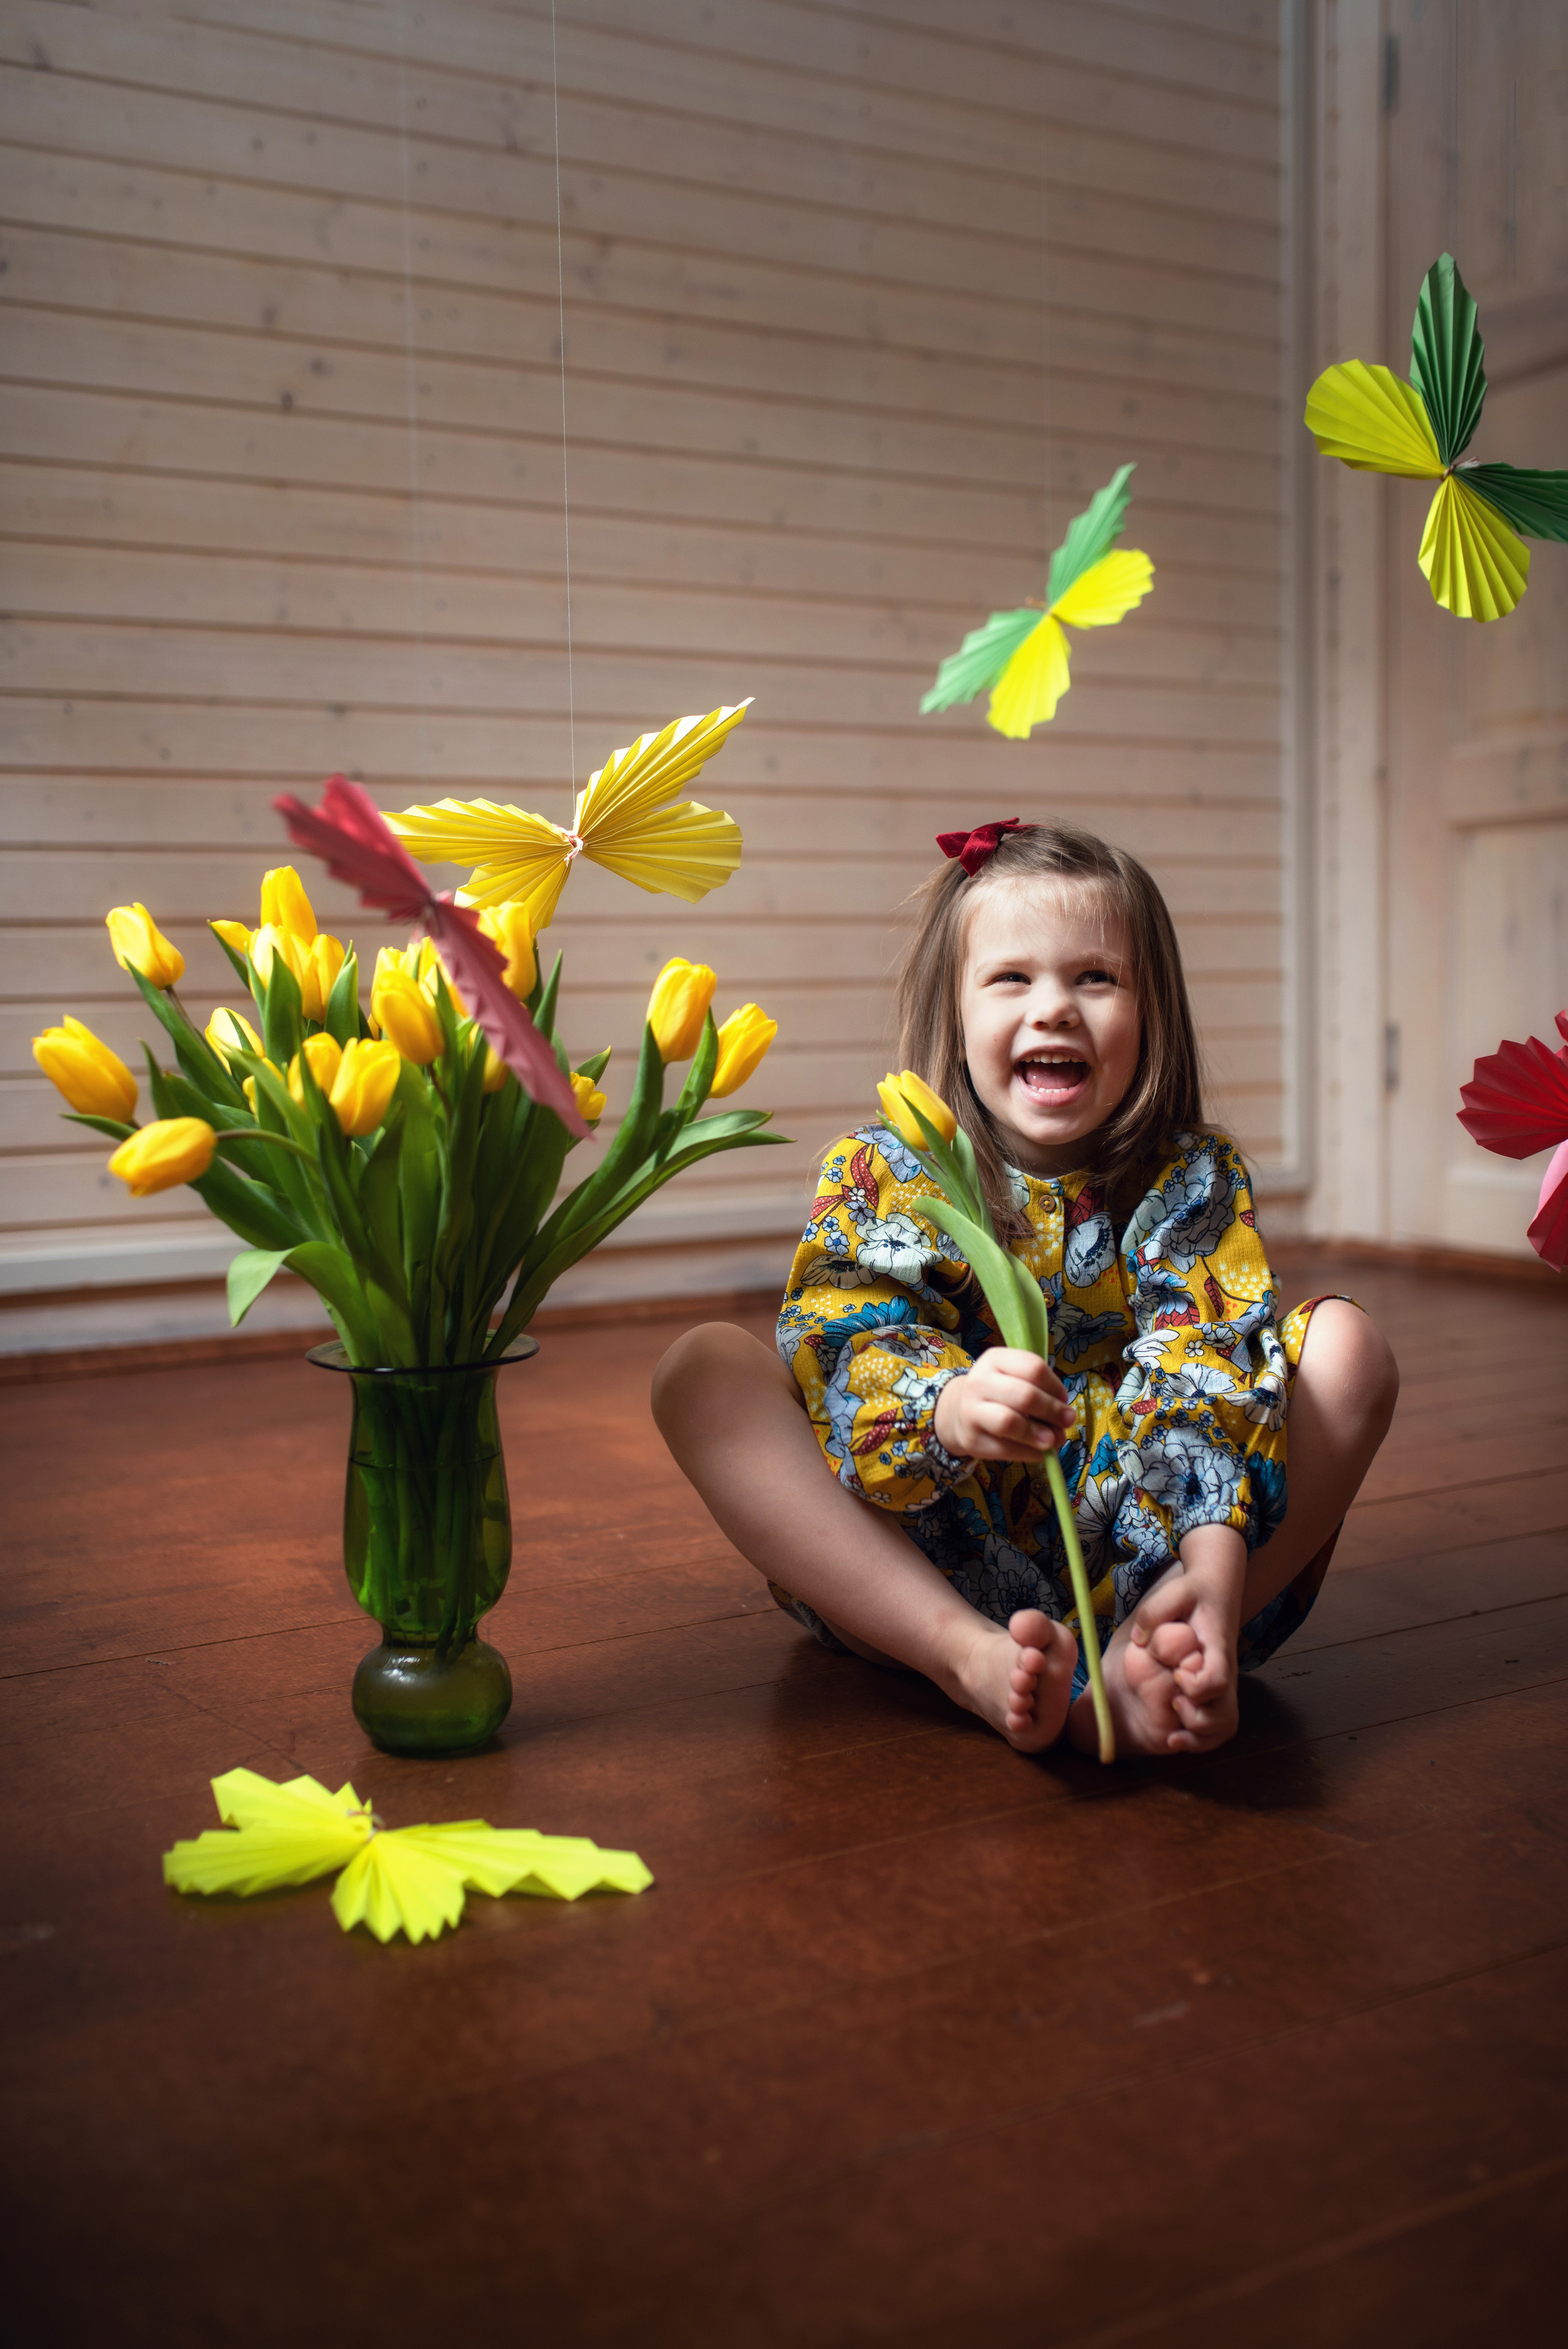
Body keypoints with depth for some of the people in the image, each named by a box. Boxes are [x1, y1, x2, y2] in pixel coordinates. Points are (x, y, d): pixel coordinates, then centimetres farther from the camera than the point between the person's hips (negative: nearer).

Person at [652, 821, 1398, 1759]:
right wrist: (946, 1409, -40)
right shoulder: (881, 1172, -1)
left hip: (1138, 1561, 1)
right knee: (705, 1368, -19)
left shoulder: (1195, 1181, 1)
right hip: (917, 1571, 0)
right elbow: (845, 1357, -16)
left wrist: (1215, 1563, -32)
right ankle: (970, 1656, -35)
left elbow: (1211, 1376, -14)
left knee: (1349, 1344, -14)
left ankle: (1144, 1655, -34)